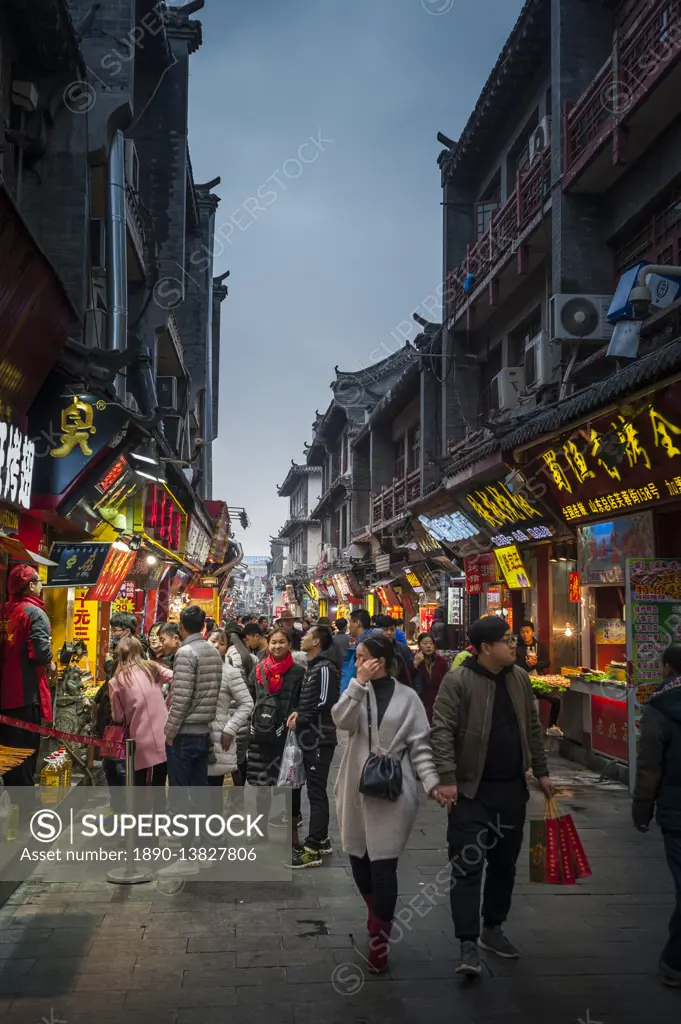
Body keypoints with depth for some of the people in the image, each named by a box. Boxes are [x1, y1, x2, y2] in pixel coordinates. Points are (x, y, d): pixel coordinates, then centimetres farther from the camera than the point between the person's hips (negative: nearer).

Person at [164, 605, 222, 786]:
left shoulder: (186, 652, -15)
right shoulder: (214, 652, 10)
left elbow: (181, 698, -19)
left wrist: (170, 731, -12)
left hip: (184, 733, -8)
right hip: (203, 731, 8)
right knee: (200, 788, 12)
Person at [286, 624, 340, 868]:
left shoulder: (325, 668, -15)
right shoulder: (313, 666, 16)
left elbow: (325, 703, -22)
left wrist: (301, 719, -14)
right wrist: (299, 712, 4)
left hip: (320, 739, -10)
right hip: (311, 738, 10)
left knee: (316, 793, -7)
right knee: (316, 791, 16)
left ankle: (312, 849, -4)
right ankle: (321, 840, 26)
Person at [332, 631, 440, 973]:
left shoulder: (407, 697, -2)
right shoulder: (357, 692, 6)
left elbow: (419, 745, -2)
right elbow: (341, 720, -14)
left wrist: (432, 781, -14)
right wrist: (360, 683, -20)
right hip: (356, 787, 4)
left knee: (383, 863, -7)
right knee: (358, 857, 13)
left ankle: (380, 935, 8)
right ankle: (378, 913, 40)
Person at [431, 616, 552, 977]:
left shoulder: (520, 678, 6)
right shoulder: (457, 681, -13)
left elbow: (532, 727, 15)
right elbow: (442, 730, -16)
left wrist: (541, 771, 16)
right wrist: (446, 778, -22)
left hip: (512, 788, 6)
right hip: (472, 789, -6)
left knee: (504, 863, 15)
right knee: (467, 867, -5)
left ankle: (493, 928, 31)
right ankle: (468, 944, 1)